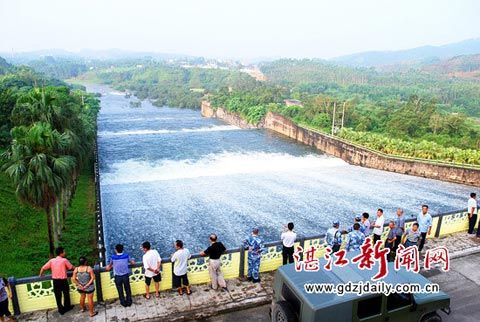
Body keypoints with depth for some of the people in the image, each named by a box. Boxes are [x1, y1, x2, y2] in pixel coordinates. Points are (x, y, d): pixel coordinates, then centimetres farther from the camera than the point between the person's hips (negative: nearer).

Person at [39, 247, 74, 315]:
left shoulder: (52, 260, 0)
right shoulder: (64, 260, -10)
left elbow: (43, 268, 2)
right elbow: (72, 267, -1)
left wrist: (40, 275, 21)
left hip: (55, 281, 3)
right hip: (63, 280, -3)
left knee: (58, 296, 13)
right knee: (66, 294, 16)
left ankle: (61, 309, 20)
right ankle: (67, 307, 29)